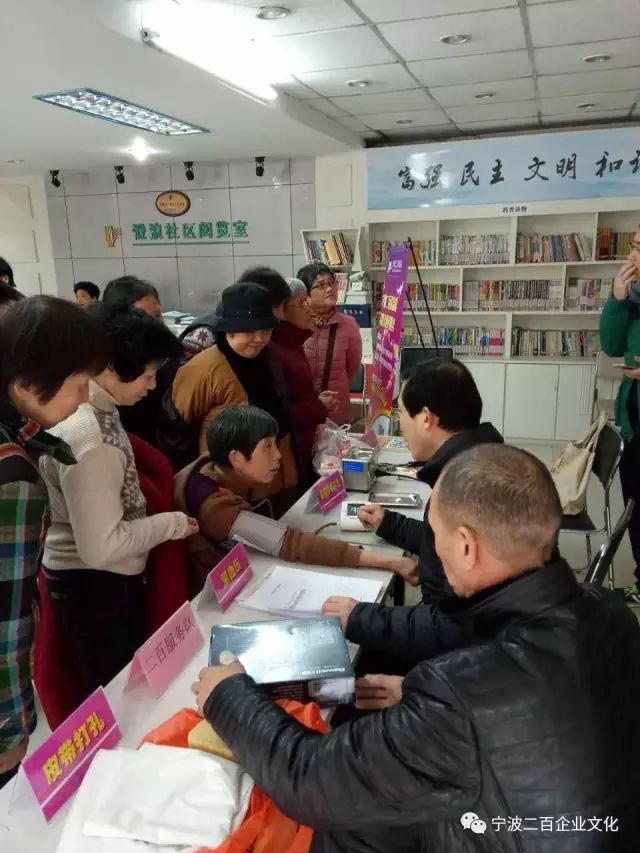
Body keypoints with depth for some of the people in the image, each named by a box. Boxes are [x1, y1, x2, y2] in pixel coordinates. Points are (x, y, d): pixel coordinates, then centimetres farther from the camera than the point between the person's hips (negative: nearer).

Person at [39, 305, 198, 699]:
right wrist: (173, 523, -17)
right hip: (95, 584, -9)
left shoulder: (97, 409, 0)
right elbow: (101, 546, -29)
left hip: (109, 577, 9)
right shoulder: (86, 435, -31)